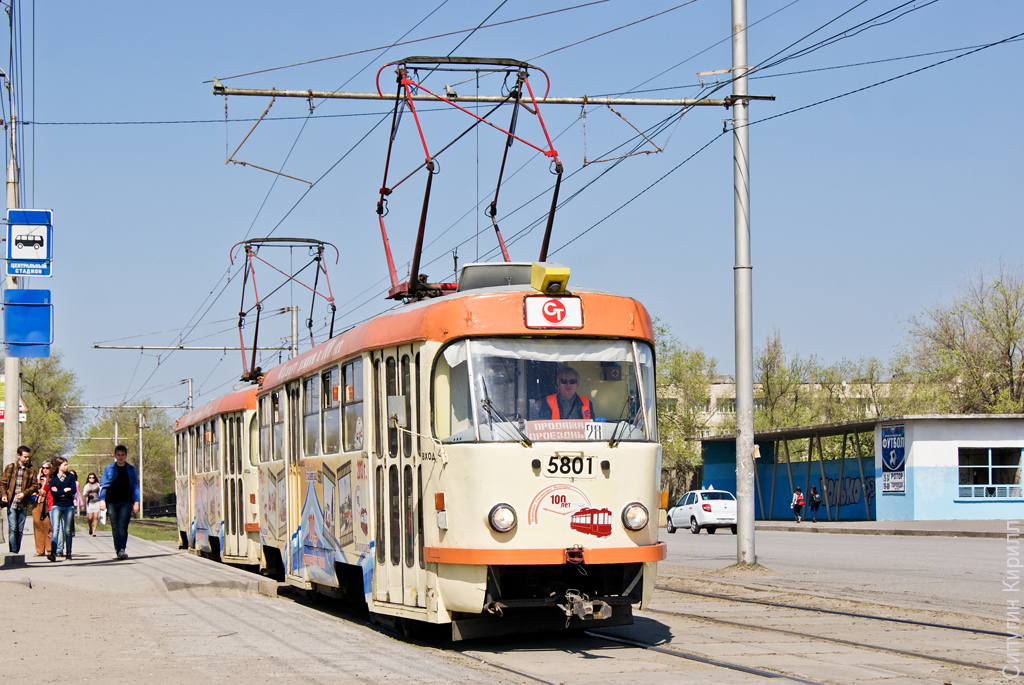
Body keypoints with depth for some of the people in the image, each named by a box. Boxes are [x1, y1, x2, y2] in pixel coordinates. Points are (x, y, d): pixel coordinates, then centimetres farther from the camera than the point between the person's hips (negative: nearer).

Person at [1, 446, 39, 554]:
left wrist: (24, 493, -9)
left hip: (23, 504, 2)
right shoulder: (10, 468, 6)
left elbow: (35, 486, 6)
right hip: (11, 503, -2)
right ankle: (13, 552, -12)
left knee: (20, 530, 5)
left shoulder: (30, 470, 8)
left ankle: (17, 552, 12)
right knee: (12, 528, -11)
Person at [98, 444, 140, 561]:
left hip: (126, 502, -1)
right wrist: (102, 500, -3)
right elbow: (103, 485, 8)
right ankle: (117, 548, 18)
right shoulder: (108, 468, 10)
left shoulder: (131, 470, 12)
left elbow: (135, 487, 13)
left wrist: (136, 502, 4)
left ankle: (121, 550, -21)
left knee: (122, 527, -13)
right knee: (115, 527, 6)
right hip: (111, 502, 1)